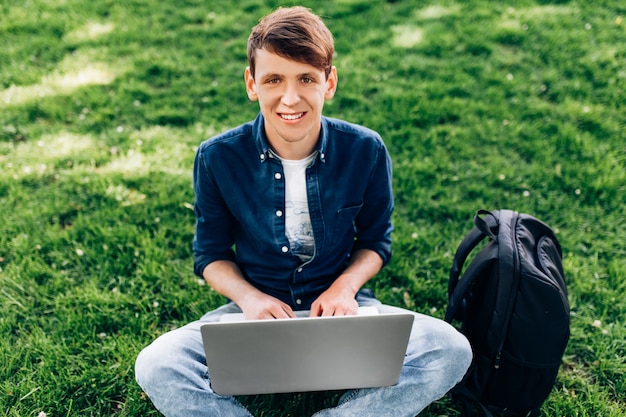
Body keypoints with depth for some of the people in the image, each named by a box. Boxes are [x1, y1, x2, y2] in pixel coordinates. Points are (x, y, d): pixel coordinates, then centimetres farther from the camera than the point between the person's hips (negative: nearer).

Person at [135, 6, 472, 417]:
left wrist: (346, 286, -15)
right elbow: (211, 254, 2)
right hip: (257, 308, 0)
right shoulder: (217, 157, -11)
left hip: (339, 305, 1)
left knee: (451, 350, -24)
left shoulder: (366, 150, -11)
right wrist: (249, 297, -18)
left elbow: (376, 240, 5)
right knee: (156, 367, -26)